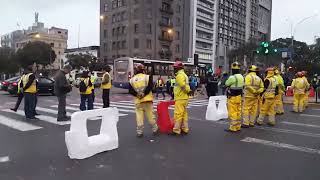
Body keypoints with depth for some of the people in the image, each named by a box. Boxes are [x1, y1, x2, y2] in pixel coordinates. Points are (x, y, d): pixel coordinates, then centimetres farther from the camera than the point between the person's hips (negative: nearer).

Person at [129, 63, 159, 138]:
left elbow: (130, 90, 0)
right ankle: (155, 129, 17)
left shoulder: (132, 80, 8)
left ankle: (139, 132, 7)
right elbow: (150, 86, -13)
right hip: (147, 99, -2)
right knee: (150, 115, 7)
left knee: (139, 116, 5)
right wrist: (144, 93, -13)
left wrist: (137, 94, -8)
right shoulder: (147, 77, 0)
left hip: (138, 101, 2)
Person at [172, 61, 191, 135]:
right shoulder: (184, 74, 20)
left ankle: (176, 130, -5)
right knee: (184, 113, 14)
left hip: (180, 98, -11)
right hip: (184, 97, 11)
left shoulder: (180, 75, -14)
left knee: (178, 114, -8)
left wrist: (188, 90, -9)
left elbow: (183, 85, -23)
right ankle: (185, 129, 20)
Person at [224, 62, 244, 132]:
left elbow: (226, 84, -4)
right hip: (239, 96, 8)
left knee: (232, 113, -2)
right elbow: (242, 86, 14)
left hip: (232, 97, -8)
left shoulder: (232, 77, -19)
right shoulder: (241, 77, 7)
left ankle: (233, 128, 2)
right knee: (238, 112, 13)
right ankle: (238, 127, 21)